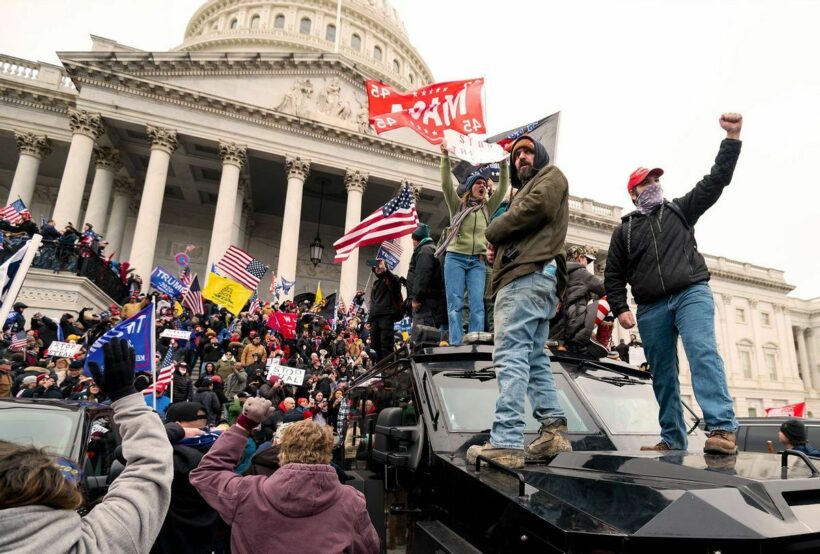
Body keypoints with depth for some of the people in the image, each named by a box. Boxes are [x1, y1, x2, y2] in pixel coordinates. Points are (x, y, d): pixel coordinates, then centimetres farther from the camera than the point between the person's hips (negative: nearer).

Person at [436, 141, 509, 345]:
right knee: (455, 303, -6)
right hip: (455, 257, -3)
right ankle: (456, 345, -6)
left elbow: (503, 188, 9)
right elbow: (446, 184, -4)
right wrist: (445, 156, -14)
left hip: (477, 261, 3)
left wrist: (503, 163, 0)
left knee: (477, 304, -7)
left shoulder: (487, 208, 17)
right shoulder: (457, 205, 9)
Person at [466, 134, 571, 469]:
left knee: (510, 356, -19)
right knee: (533, 358, 7)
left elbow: (533, 209, -10)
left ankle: (506, 442, -23)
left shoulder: (551, 176, 12)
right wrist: (498, 247, 3)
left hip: (529, 275, -11)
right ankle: (553, 430, 6)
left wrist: (493, 231, 3)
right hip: (529, 276, 11)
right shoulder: (525, 190, 38)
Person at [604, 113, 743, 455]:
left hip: (691, 293, -2)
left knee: (703, 353, -23)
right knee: (662, 375, 3)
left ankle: (722, 429, -29)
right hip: (651, 308, 2)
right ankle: (673, 440, 10)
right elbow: (613, 276, 13)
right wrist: (620, 309, -1)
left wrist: (732, 138, -2)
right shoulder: (624, 231, 16)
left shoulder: (679, 210, 17)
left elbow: (715, 181, 7)